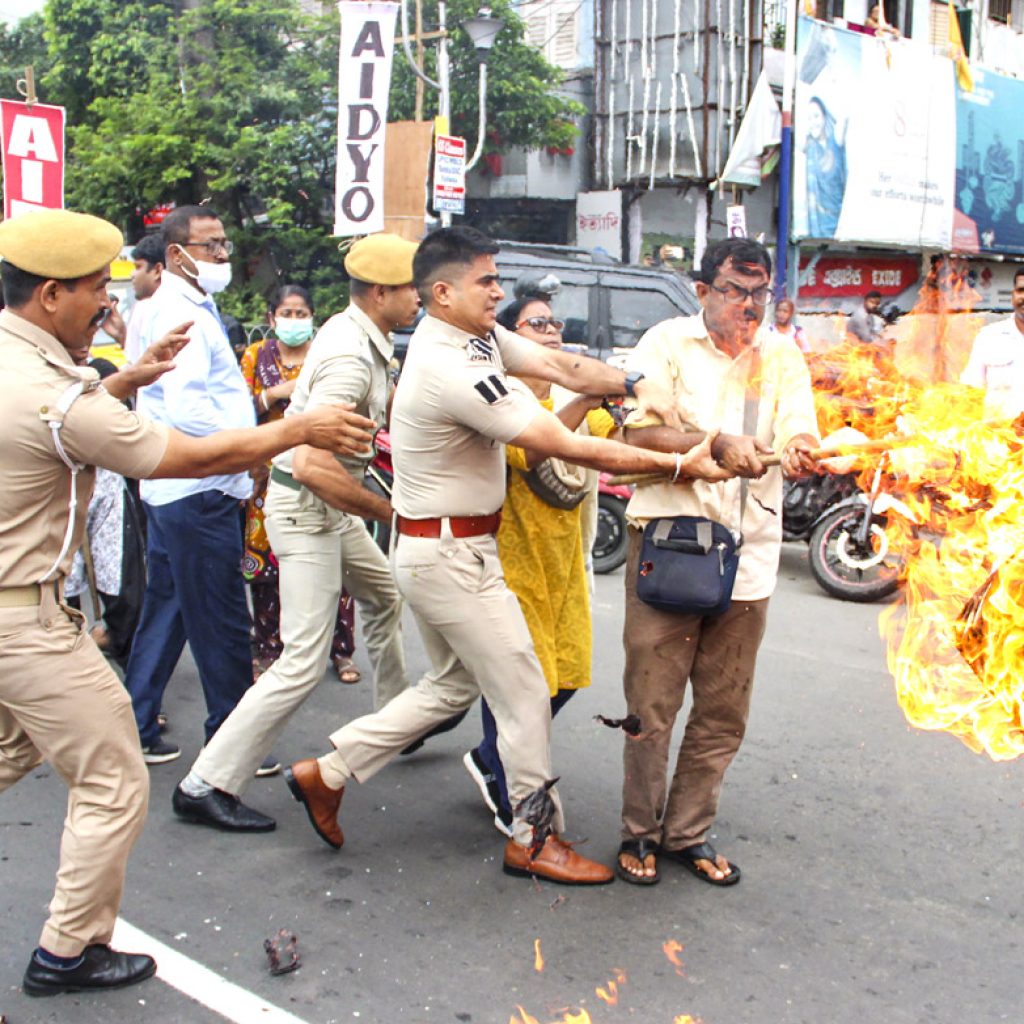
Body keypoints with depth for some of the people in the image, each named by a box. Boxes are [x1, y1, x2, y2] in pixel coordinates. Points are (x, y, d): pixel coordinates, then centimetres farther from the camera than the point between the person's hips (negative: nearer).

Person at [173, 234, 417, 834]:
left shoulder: (360, 336, 6)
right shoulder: (350, 358, -25)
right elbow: (313, 467, -33)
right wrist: (391, 512, -26)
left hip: (330, 506, 11)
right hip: (307, 509, -11)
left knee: (384, 598, 26)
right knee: (305, 662, -11)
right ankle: (206, 784, -5)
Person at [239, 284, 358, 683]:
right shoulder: (255, 357, 10)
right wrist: (275, 393, -11)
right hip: (270, 474, 1)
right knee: (265, 564, 0)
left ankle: (341, 650, 7)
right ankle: (267, 650, 15)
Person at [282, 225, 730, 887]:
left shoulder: (477, 336, 4)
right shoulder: (454, 370, -26)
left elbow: (562, 366, 3)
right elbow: (570, 448, -25)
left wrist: (634, 384, -15)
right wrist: (677, 464, -22)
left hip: (438, 549, 10)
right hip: (450, 554, -10)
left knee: (453, 685, 22)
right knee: (524, 693, 1)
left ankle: (329, 772, 27)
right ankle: (535, 840, 17)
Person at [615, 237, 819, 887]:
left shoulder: (783, 357, 12)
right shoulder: (667, 343, 2)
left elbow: (803, 439, 2)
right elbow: (641, 432, -11)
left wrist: (799, 450, -23)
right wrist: (719, 446, -25)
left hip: (749, 553, 4)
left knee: (724, 713, 10)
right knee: (652, 704, 0)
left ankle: (687, 833, 26)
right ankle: (640, 832, 19)